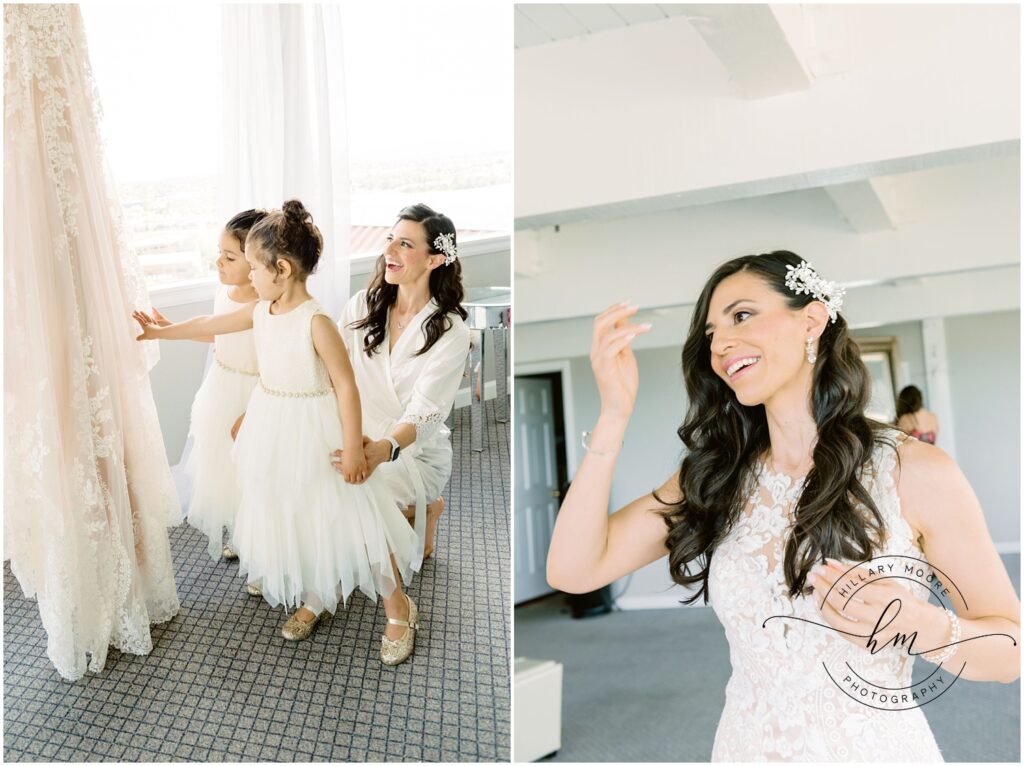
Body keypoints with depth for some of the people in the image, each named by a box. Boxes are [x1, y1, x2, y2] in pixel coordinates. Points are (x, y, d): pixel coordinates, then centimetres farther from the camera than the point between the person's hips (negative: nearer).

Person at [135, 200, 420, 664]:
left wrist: (353, 450, -19)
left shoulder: (315, 322, -22)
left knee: (350, 517, -2)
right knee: (291, 518, 17)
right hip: (275, 432, 8)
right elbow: (208, 325, 16)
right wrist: (157, 332, 23)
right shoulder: (261, 312, 1)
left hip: (315, 430, -7)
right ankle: (319, 597, 39)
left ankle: (398, 609, 14)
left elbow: (346, 386, -20)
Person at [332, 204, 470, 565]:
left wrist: (385, 449, -45)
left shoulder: (451, 333, -15)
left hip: (414, 453, -5)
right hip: (357, 440, 5)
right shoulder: (363, 305, -1)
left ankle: (422, 510, 5)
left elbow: (424, 413, -24)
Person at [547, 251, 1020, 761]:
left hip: (878, 748, -3)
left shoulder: (916, 472, -13)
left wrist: (922, 628, -28)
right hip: (744, 745, 3)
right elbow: (573, 571, -12)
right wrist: (614, 414, -18)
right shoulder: (714, 478, -4)